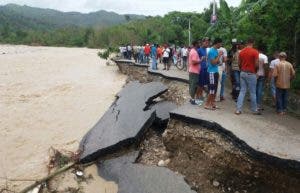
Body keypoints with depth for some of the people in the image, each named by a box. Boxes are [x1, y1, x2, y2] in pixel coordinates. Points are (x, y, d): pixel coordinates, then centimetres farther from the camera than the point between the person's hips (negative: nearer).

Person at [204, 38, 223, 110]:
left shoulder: (216, 50, 13)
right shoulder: (211, 51, -15)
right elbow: (213, 62, -20)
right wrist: (219, 55, -14)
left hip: (215, 71, 9)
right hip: (212, 72, -9)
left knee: (215, 89, 12)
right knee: (212, 89, -6)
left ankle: (212, 103, 21)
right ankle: (207, 104, 2)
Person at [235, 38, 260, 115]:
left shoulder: (241, 51, 5)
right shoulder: (255, 52, -10)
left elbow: (239, 63, 8)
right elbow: (256, 64, -13)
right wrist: (255, 70, 6)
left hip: (243, 73, 5)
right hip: (251, 74, -5)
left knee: (242, 91, 8)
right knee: (253, 92, 5)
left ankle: (238, 109, 3)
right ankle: (254, 110, 16)